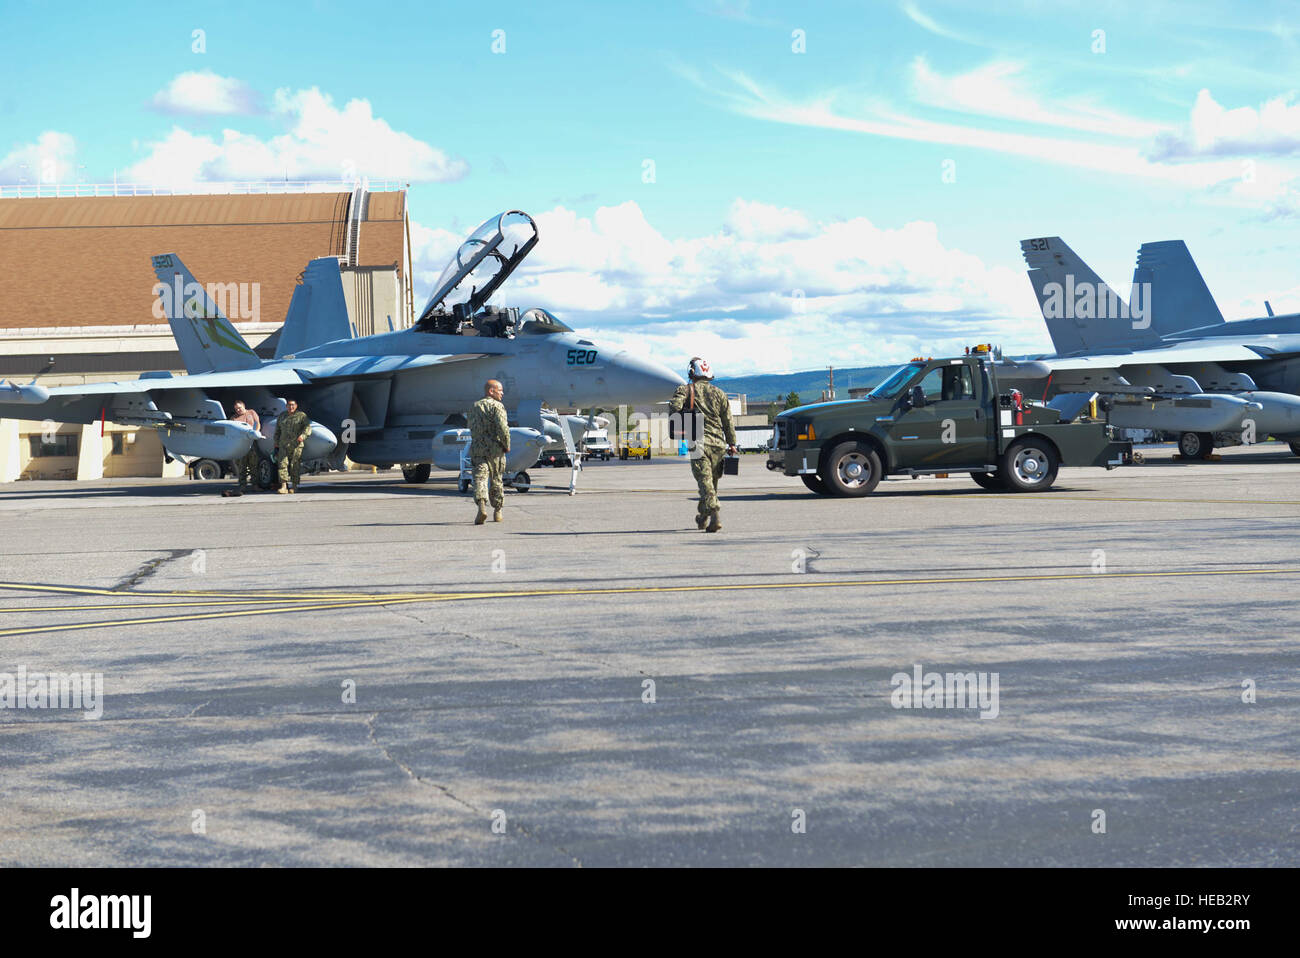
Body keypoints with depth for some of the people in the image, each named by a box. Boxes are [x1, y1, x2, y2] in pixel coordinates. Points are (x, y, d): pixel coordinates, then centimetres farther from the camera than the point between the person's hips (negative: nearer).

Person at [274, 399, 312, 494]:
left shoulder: (301, 415, 5)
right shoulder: (282, 416, 17)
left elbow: (308, 427, -5)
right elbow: (277, 431, 22)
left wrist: (303, 435, -25)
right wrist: (276, 444, 17)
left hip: (296, 445, -3)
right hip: (283, 445, 3)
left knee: (295, 466, -2)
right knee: (283, 464, -10)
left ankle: (294, 486, 10)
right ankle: (284, 486, -14)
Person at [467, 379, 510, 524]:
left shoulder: (474, 407, 15)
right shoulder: (497, 406, -6)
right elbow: (502, 427, -17)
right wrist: (507, 445, -7)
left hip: (477, 448, 3)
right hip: (495, 448, -3)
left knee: (480, 478, -7)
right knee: (496, 480, 11)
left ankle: (481, 506, -29)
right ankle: (497, 511, 21)